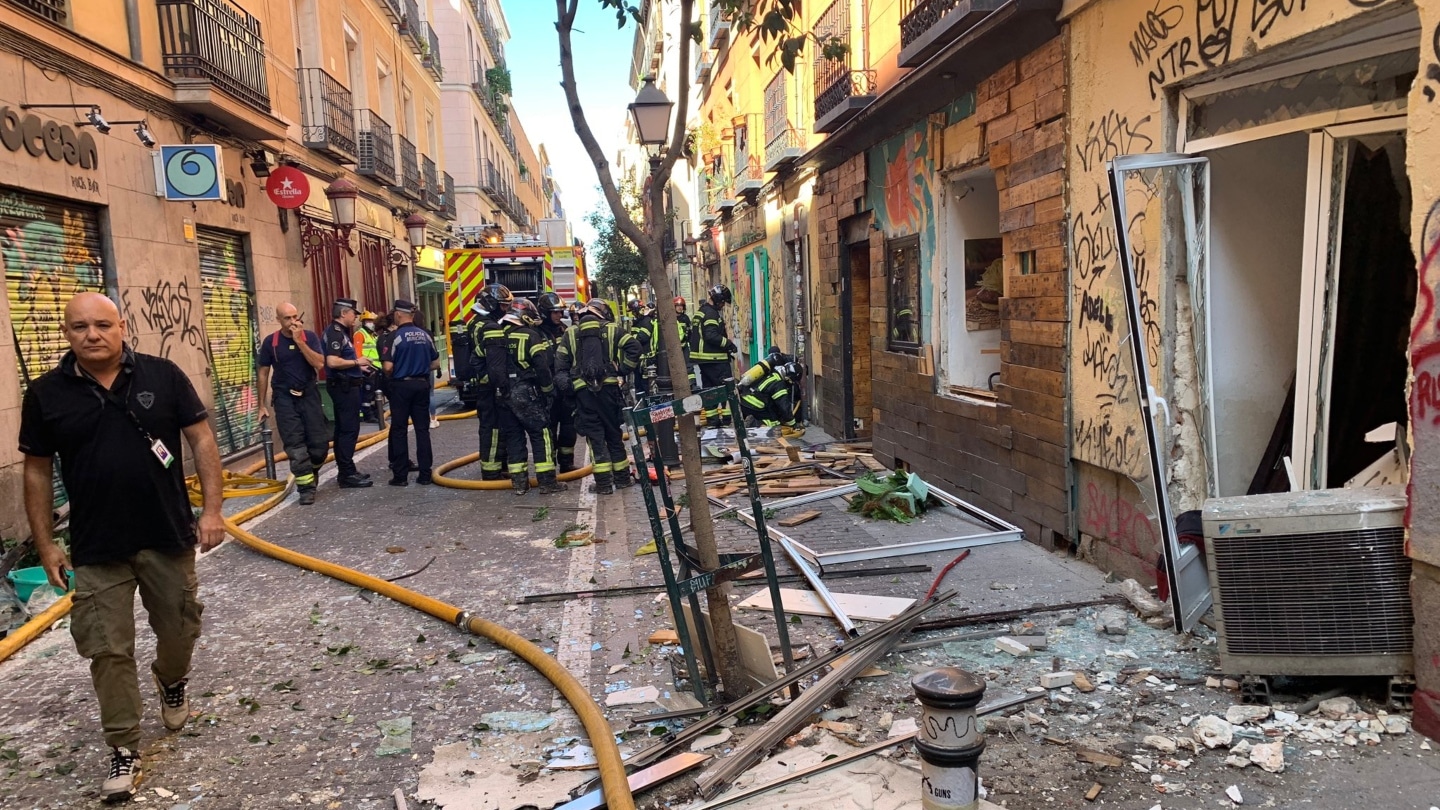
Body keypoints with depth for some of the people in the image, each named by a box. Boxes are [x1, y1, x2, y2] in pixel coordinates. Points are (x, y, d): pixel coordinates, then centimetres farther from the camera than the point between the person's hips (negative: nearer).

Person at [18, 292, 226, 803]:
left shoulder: (163, 376, -5)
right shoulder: (46, 394, -2)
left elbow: (201, 439, -2)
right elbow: (37, 472, 5)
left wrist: (212, 508, -7)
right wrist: (45, 544, 4)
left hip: (169, 537, 0)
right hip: (96, 550, 0)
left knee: (179, 630, 15)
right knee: (108, 651, 4)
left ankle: (171, 680, 47)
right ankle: (124, 748, 17)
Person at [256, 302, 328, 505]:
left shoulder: (309, 337, -2)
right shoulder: (270, 342, -2)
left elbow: (319, 364, -15)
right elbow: (264, 373, 4)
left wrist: (299, 340, -19)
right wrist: (262, 405, 3)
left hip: (309, 394, 1)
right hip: (285, 397, -1)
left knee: (320, 443, 0)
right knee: (295, 445, -5)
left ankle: (312, 470, 30)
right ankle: (306, 487, 1)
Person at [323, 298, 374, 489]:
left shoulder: (340, 332, 15)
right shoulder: (335, 332, -16)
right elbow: (332, 361, -29)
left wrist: (359, 367, 14)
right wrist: (356, 361, -17)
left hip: (346, 386, 11)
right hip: (344, 386, -11)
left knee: (343, 429, 14)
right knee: (349, 430, -8)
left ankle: (346, 470, 21)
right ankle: (347, 475, -6)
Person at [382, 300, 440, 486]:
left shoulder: (396, 336, -12)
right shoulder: (425, 335, 4)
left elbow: (388, 367, -17)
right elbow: (435, 364, 9)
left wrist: (390, 378, 3)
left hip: (401, 386, -4)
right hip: (422, 385, 5)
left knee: (399, 430, 3)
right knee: (422, 429, 7)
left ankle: (400, 475, 5)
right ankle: (425, 473, 7)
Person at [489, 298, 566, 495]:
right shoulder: (530, 336, -10)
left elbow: (491, 366, 6)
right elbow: (542, 367, -15)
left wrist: (500, 387, 13)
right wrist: (548, 388, -1)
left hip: (504, 395, 6)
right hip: (527, 394, -6)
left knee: (513, 437, 11)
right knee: (541, 436, 1)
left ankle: (519, 482, 12)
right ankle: (547, 481, 0)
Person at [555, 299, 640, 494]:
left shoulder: (570, 334, 12)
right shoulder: (612, 329, 6)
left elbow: (560, 363, 6)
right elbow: (634, 346, -7)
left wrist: (565, 383, 8)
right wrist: (623, 369, 0)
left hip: (583, 390, 0)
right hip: (608, 387, 0)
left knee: (595, 436, 3)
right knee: (613, 432, 12)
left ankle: (603, 482, 0)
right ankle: (622, 477, 19)